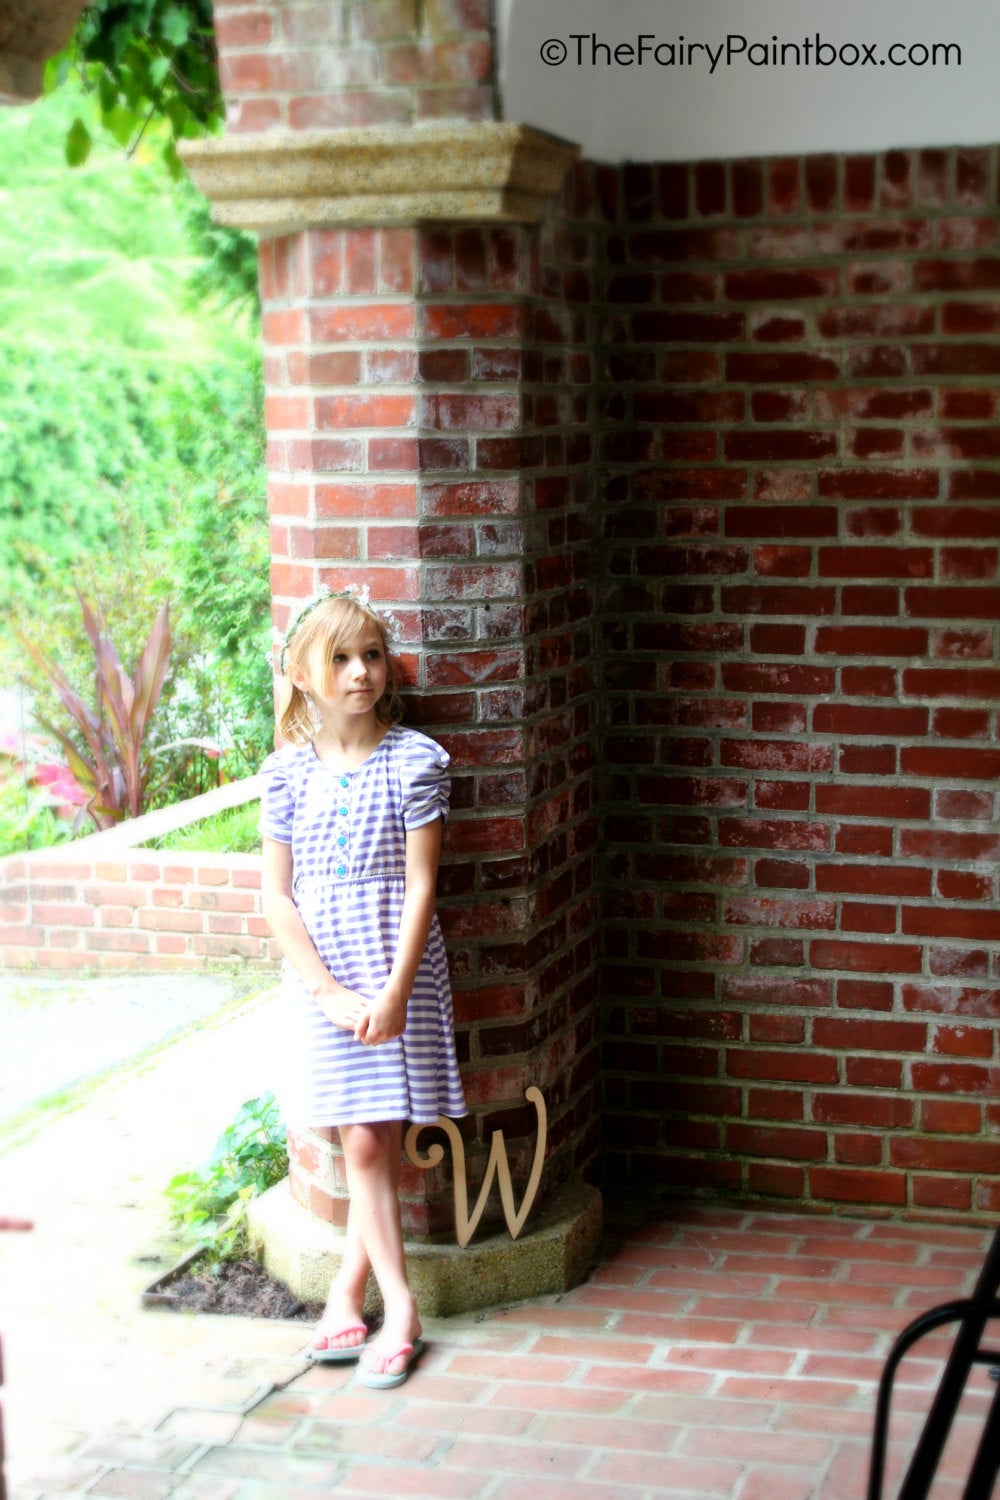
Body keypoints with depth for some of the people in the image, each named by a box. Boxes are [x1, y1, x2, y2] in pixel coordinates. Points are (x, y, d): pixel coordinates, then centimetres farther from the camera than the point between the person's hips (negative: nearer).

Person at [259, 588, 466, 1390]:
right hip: (322, 979, 2)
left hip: (395, 973, -1)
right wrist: (331, 992, -9)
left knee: (373, 1142, 0)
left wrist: (392, 994, -14)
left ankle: (350, 1287, 16)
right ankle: (398, 1307, 11)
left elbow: (421, 887, -8)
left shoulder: (414, 761, -6)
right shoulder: (288, 772, 0)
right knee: (367, 1144, 4)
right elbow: (278, 896, 0)